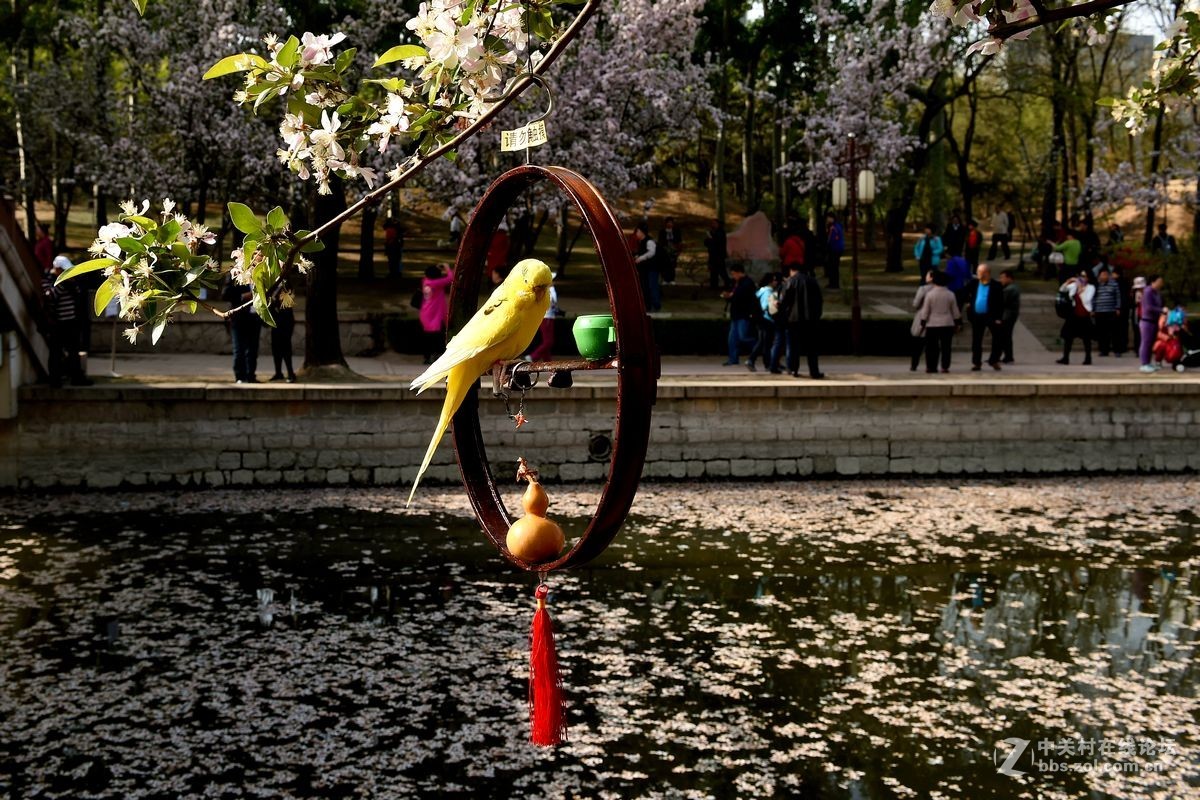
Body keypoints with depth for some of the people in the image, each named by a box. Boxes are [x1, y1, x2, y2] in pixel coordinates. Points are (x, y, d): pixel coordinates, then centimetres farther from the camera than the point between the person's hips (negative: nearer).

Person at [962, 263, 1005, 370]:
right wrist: (968, 302, 6)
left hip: (991, 316, -3)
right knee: (976, 340, 7)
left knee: (999, 338, 0)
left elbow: (1000, 303, -10)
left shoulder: (996, 285, -8)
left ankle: (993, 360, 15)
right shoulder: (973, 283, 1)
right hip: (976, 316, 3)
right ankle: (976, 363, 15)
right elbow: (964, 293, 19)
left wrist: (999, 317, -15)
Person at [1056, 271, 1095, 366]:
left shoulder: (1091, 288, -4)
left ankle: (1088, 358, 13)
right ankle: (1065, 358, 5)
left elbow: (1086, 300, -16)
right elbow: (1061, 289, 6)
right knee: (1068, 336, 1)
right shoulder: (1074, 285, 9)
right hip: (1074, 314, 5)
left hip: (1084, 315, -4)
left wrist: (1081, 290, -18)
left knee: (1086, 338, 3)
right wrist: (1068, 282, -8)